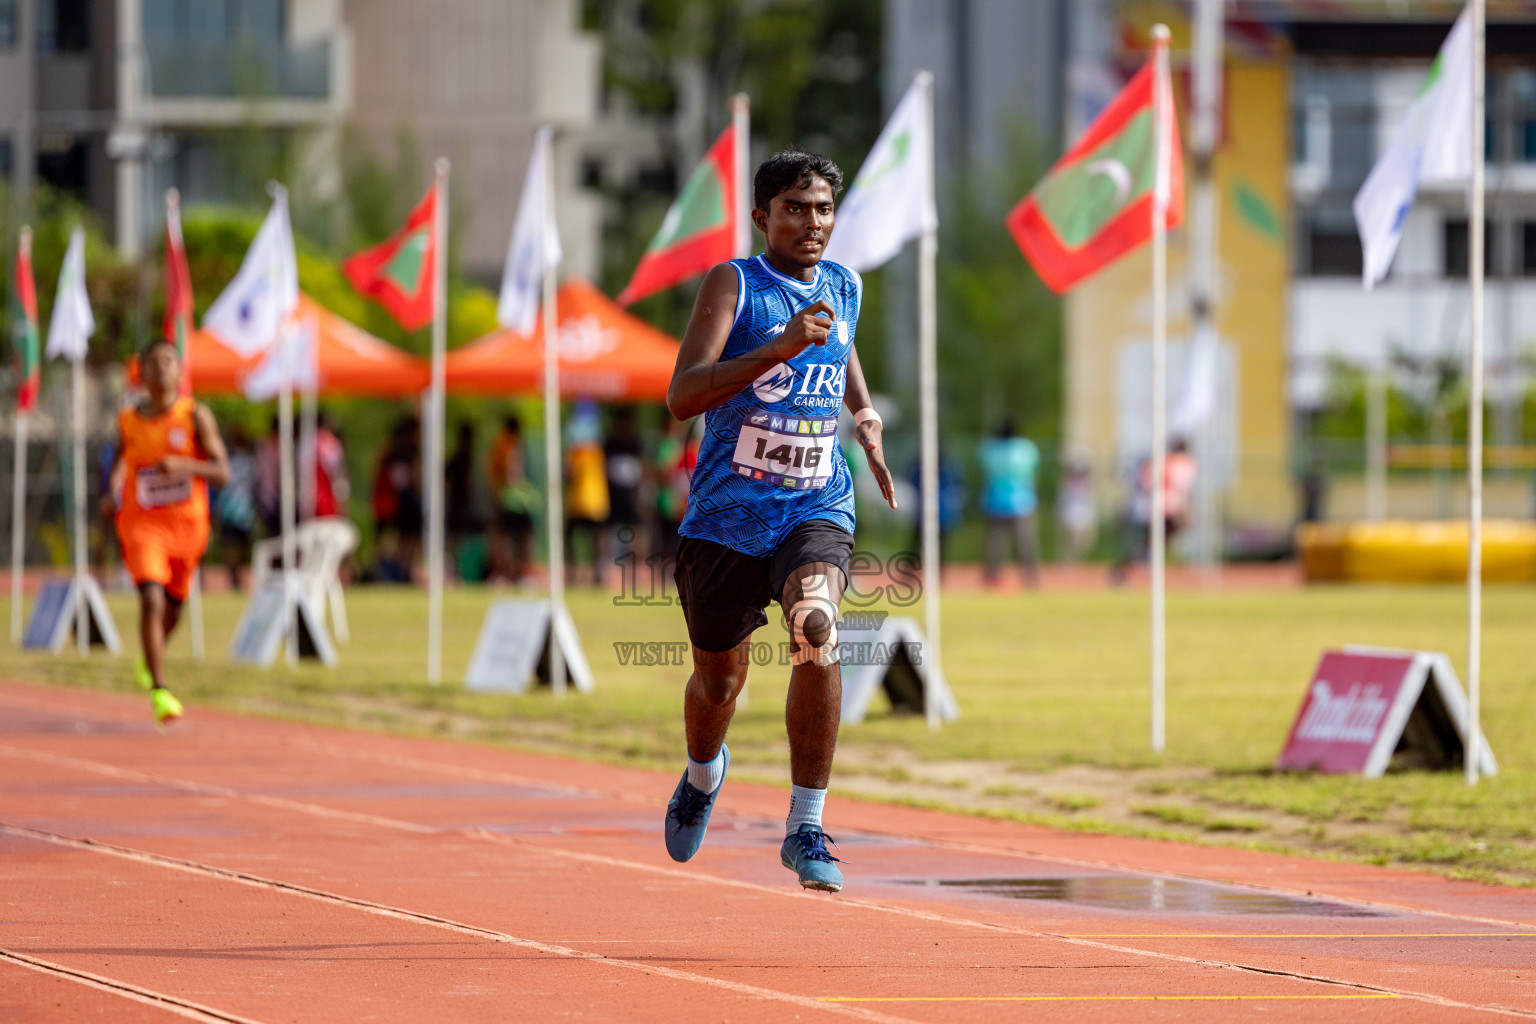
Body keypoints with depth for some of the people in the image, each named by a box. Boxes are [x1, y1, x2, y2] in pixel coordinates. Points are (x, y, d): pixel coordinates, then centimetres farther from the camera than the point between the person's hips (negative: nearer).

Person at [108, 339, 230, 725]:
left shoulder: (196, 415, -7)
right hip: (142, 523, -1)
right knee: (151, 600, -21)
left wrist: (183, 465, -29)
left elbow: (222, 473, -11)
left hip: (186, 526, 1)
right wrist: (114, 489, 1)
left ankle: (148, 661, 51)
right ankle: (159, 691, -20)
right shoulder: (128, 421, 0)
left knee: (172, 605, 18)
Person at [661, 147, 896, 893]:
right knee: (718, 681, 14)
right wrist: (781, 348, -33)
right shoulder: (733, 284, -9)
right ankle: (704, 773, 51)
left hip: (816, 509, 1)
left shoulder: (844, 287, 6)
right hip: (725, 516, -1)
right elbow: (681, 397, -22)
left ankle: (806, 828, -21)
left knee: (815, 632, -28)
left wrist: (866, 416, 10)